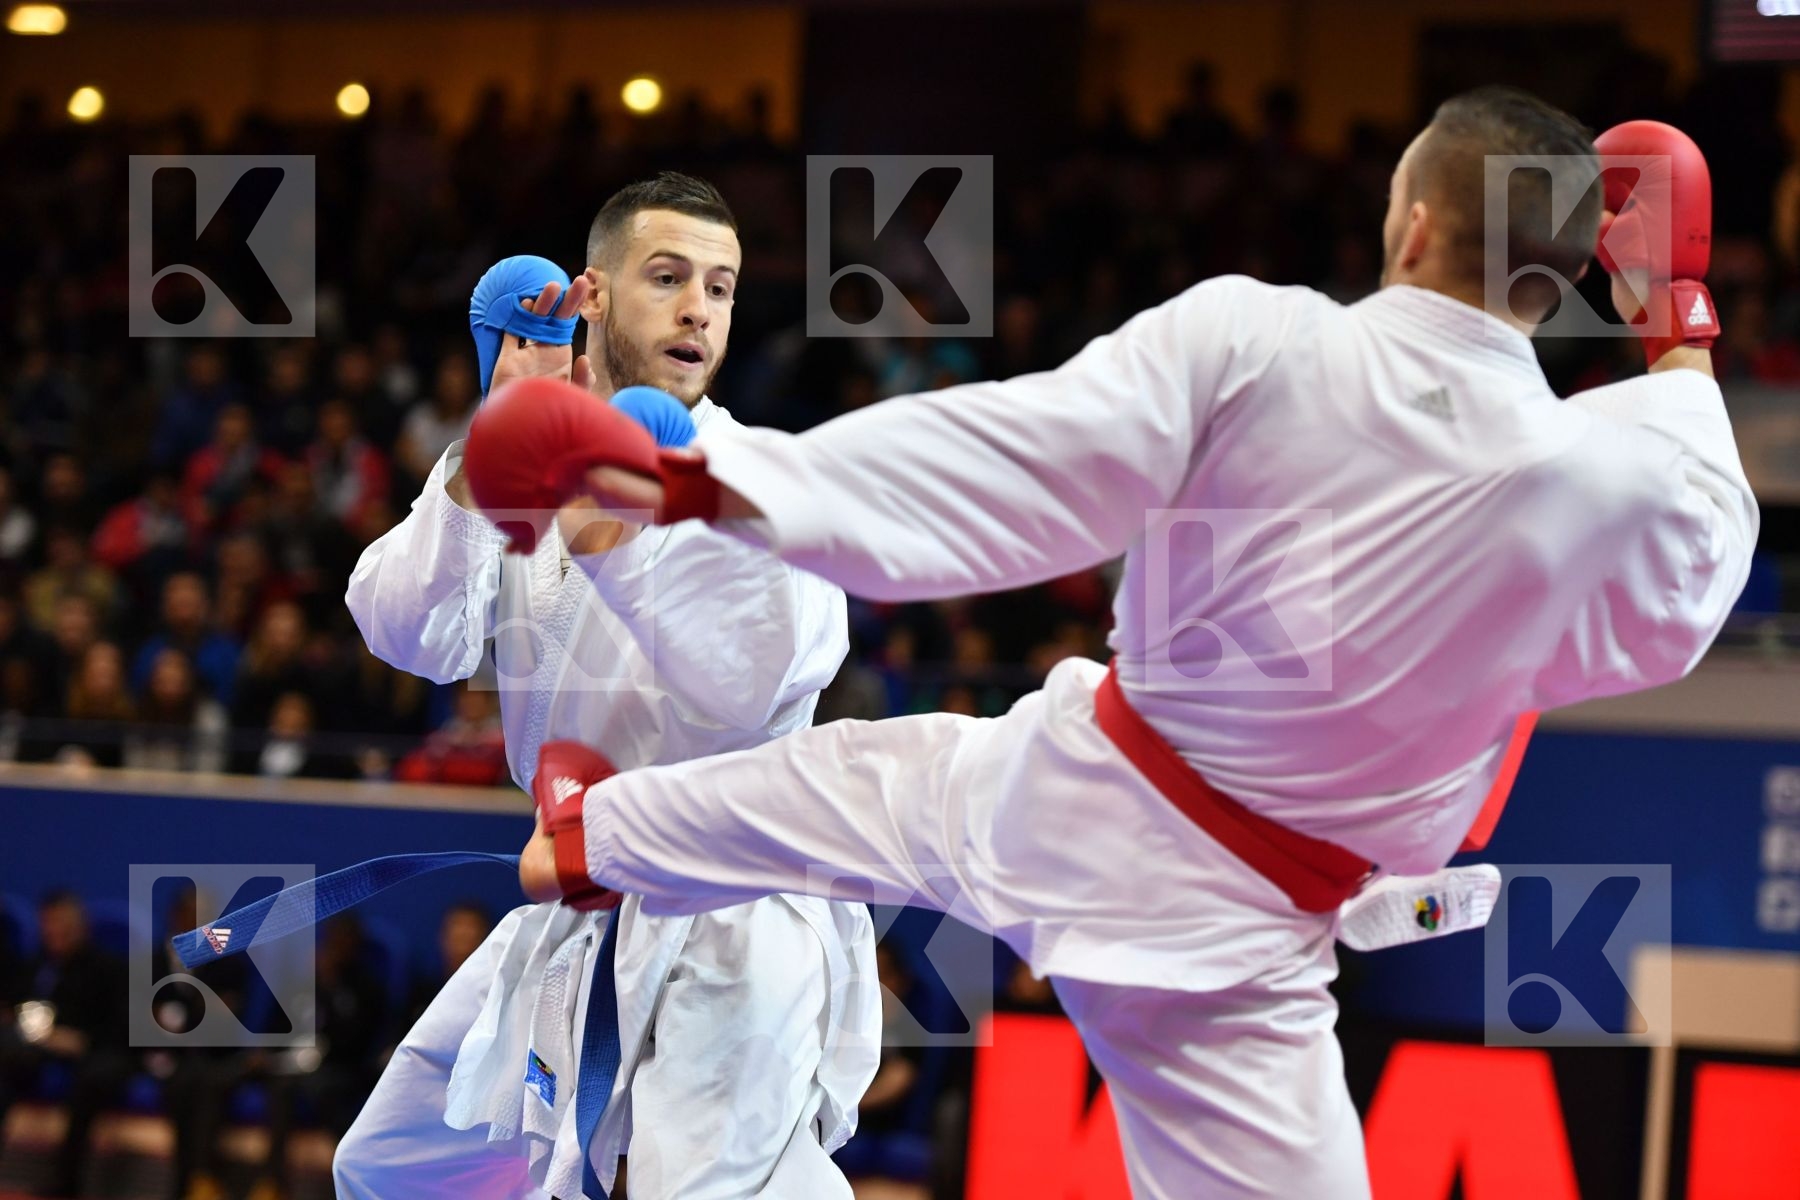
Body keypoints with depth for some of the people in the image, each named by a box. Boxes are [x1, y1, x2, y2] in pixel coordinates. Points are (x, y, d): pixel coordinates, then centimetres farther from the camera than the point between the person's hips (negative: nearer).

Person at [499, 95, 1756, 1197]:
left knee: (872, 780, 33)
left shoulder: (1248, 339, -20)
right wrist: (1684, 343, 15)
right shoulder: (1604, 483, -20)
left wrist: (695, 482, -17)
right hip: (1222, 936, -3)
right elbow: (1684, 590, 5)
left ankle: (598, 833, 60)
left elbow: (993, 463, -21)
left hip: (1062, 795, 3)